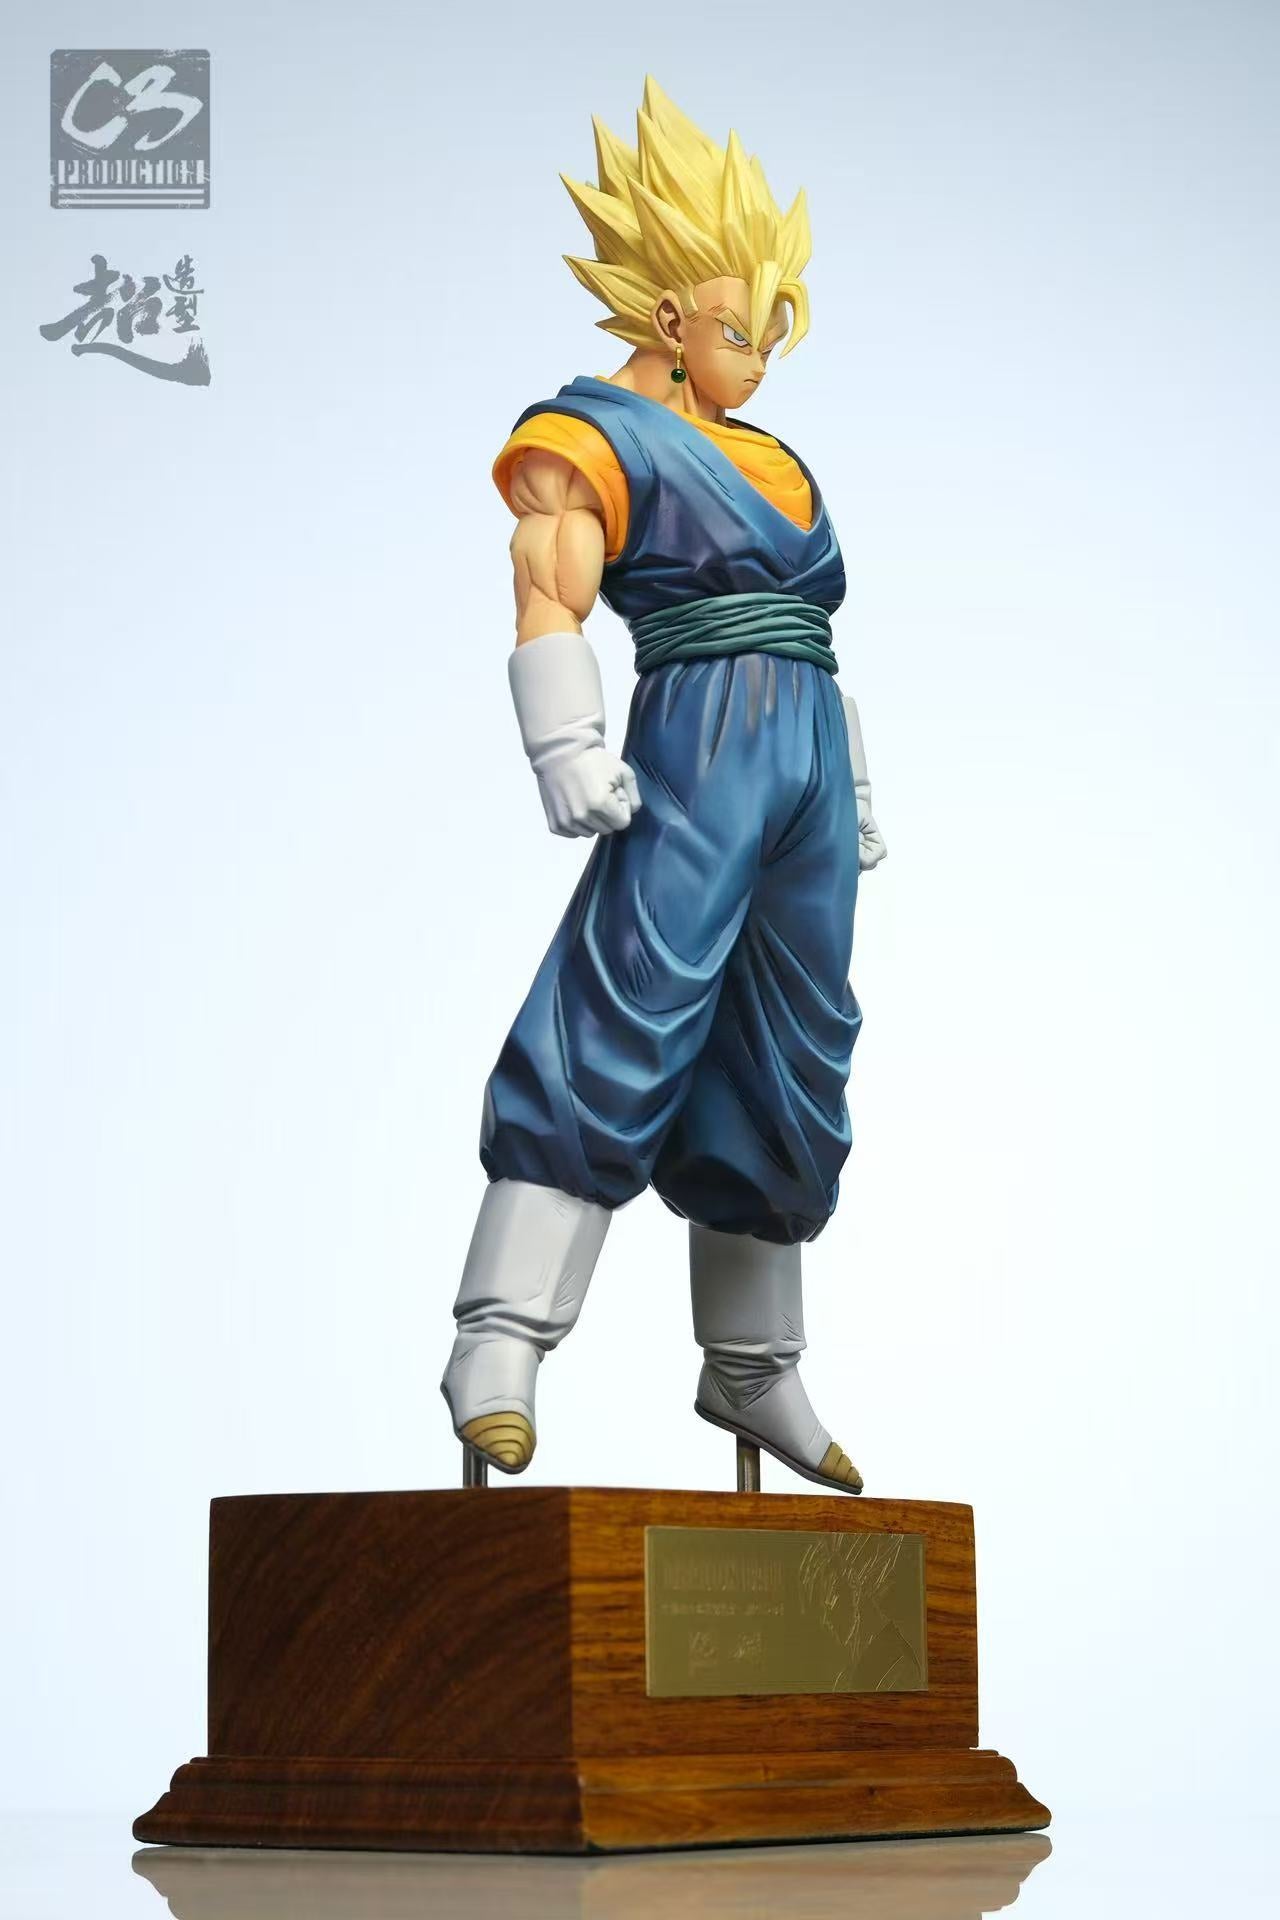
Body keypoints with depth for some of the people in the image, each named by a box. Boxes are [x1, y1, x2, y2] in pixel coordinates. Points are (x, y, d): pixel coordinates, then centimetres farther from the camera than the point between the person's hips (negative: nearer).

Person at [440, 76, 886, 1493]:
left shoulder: (768, 457, 26)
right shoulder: (599, 435, 2)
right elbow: (550, 595, -11)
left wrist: (856, 797, 26)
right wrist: (572, 752, -24)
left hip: (809, 756, 8)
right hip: (697, 751, -8)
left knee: (793, 1059, 8)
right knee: (628, 1017, -17)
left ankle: (751, 1369, 15)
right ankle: (500, 1345, -20)